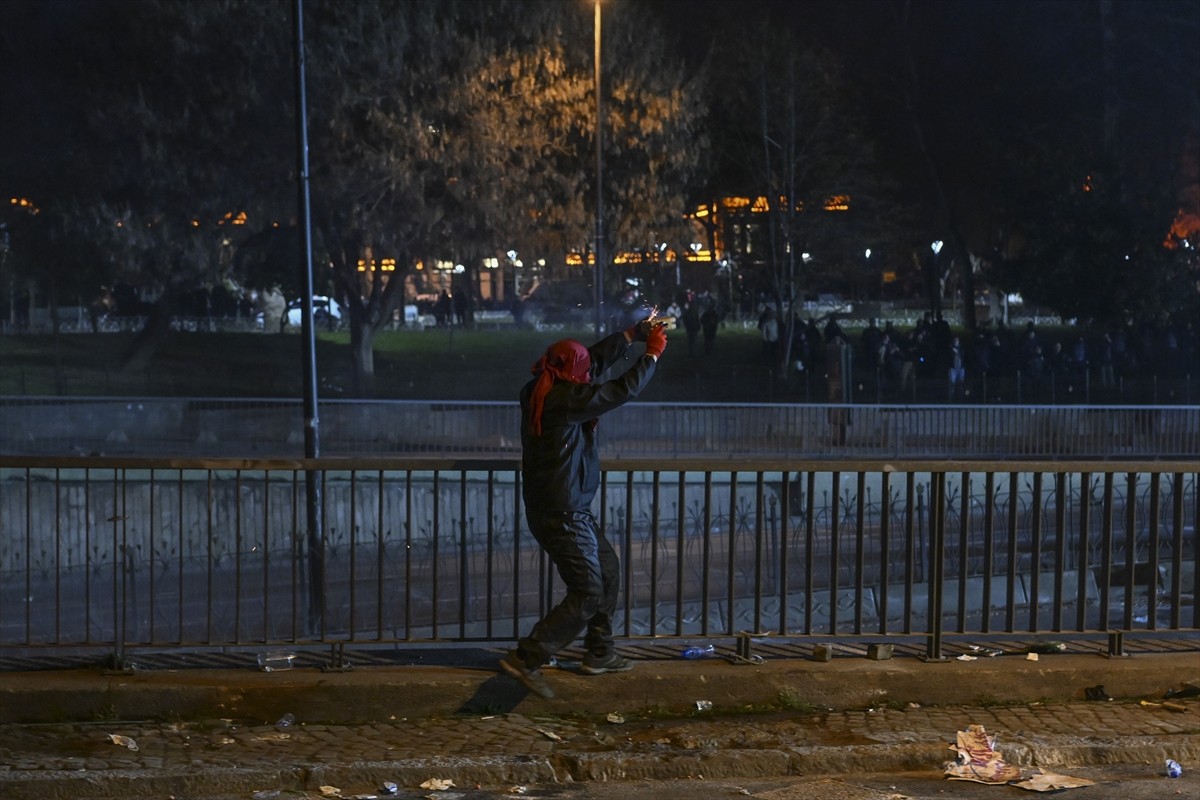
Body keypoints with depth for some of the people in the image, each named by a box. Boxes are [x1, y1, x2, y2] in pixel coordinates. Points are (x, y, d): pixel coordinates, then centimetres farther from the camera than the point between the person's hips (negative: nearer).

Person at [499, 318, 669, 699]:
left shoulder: (541, 390, 4)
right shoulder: (561, 399, -22)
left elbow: (596, 358, 15)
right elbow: (621, 390, -18)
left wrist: (633, 334, 16)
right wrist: (651, 355, -3)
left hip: (570, 511, 10)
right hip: (562, 516, -10)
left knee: (608, 571, 22)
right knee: (587, 593, -7)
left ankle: (598, 653, 32)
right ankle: (526, 659, -8)